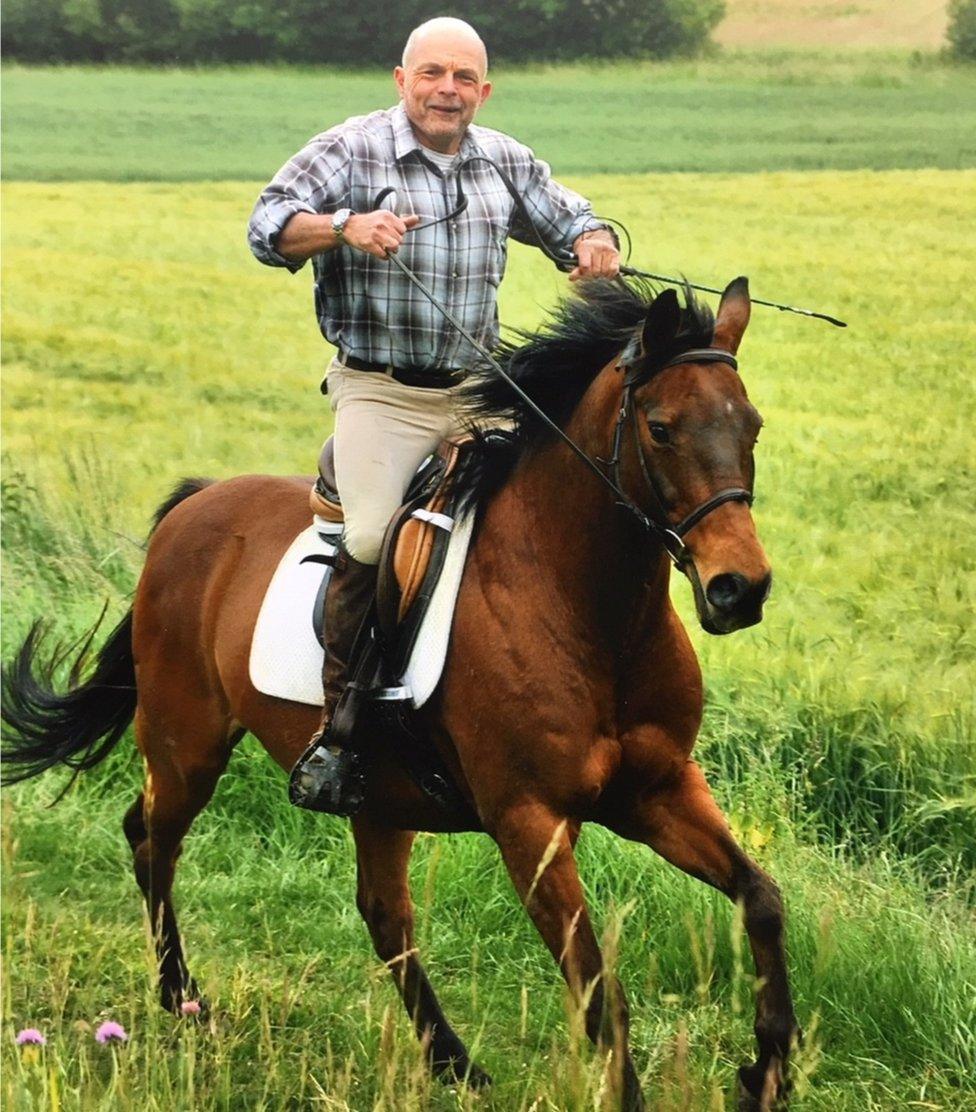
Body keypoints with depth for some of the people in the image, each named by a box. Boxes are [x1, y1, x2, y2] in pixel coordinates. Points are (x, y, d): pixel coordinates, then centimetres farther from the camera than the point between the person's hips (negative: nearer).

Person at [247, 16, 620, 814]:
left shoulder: (506, 163, 12)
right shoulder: (351, 151, -3)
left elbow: (566, 218, 25)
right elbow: (269, 228, -13)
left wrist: (593, 244, 1)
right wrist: (346, 226, -31)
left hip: (476, 389, 5)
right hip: (379, 391, -5)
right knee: (374, 536, -24)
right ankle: (339, 724, -14)